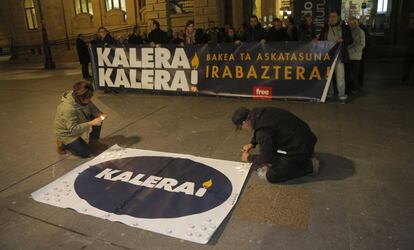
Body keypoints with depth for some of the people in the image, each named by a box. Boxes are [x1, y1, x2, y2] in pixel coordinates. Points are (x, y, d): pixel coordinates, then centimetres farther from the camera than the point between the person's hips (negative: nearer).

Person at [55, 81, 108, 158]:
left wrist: (100, 114, -21)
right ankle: (63, 143, 11)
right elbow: (73, 130, -36)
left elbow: (92, 108, -1)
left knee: (97, 118, -11)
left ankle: (93, 141, 10)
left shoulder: (83, 99, -18)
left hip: (79, 125, 7)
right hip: (68, 133, -7)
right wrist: (91, 123, -39)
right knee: (85, 152, -13)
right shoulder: (68, 108, -38)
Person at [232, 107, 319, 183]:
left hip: (301, 148, -9)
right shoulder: (258, 113, 0)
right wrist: (252, 143, 11)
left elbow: (265, 158, -16)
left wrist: (249, 158, 0)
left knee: (271, 177, -2)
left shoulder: (263, 130, -26)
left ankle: (310, 165, 2)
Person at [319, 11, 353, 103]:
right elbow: (320, 39, 16)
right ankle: (329, 93, 22)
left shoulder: (345, 27, 4)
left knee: (340, 76, -5)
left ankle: (342, 95, 4)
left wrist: (342, 40, -14)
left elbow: (351, 40, 5)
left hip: (339, 56, -3)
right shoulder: (325, 28, 9)